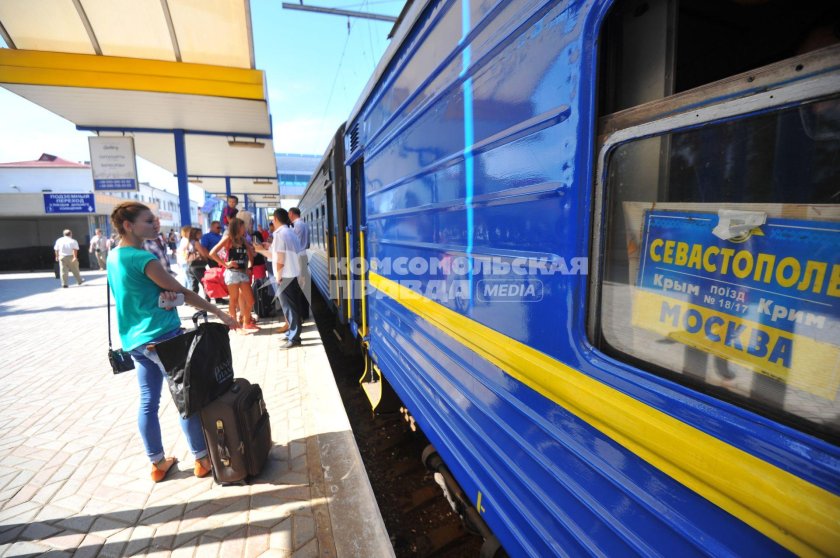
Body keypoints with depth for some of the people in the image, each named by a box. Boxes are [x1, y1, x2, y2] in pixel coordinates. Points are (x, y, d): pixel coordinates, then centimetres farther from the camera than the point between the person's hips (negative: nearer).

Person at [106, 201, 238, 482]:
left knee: (148, 402, 13)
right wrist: (219, 313, -4)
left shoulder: (113, 257, 10)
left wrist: (163, 292, -10)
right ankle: (201, 459, 13)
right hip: (161, 337, -9)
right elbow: (182, 292, -12)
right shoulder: (144, 259, -17)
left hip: (134, 340, 9)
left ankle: (158, 463, 24)